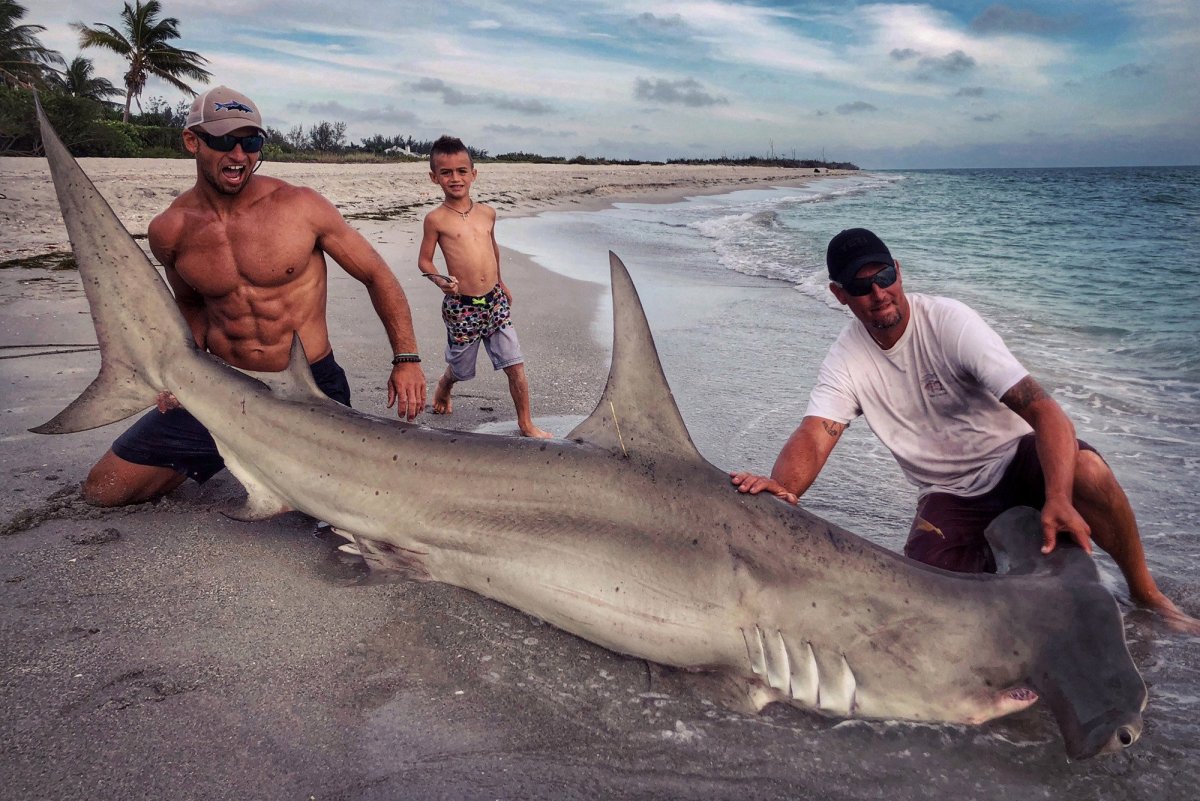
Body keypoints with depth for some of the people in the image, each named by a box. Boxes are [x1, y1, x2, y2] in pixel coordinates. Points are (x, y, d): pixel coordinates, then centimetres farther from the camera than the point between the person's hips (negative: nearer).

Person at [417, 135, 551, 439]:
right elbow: (424, 260, -1)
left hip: (495, 302, 3)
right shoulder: (436, 219, -8)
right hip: (461, 307, -3)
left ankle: (526, 425, 14)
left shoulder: (487, 213, 5)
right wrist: (440, 280, -20)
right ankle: (442, 390, 50)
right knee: (459, 369, 15)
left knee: (516, 366, 0)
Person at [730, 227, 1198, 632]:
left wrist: (1058, 498, -41)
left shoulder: (948, 322, -18)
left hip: (1013, 456, -2)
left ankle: (1144, 591, -5)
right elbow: (814, 437, -23)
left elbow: (1042, 408, -25)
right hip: (949, 493, 2)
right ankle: (984, 558, 14)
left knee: (1087, 470, -34)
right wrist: (780, 487, -48)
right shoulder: (847, 360, -8)